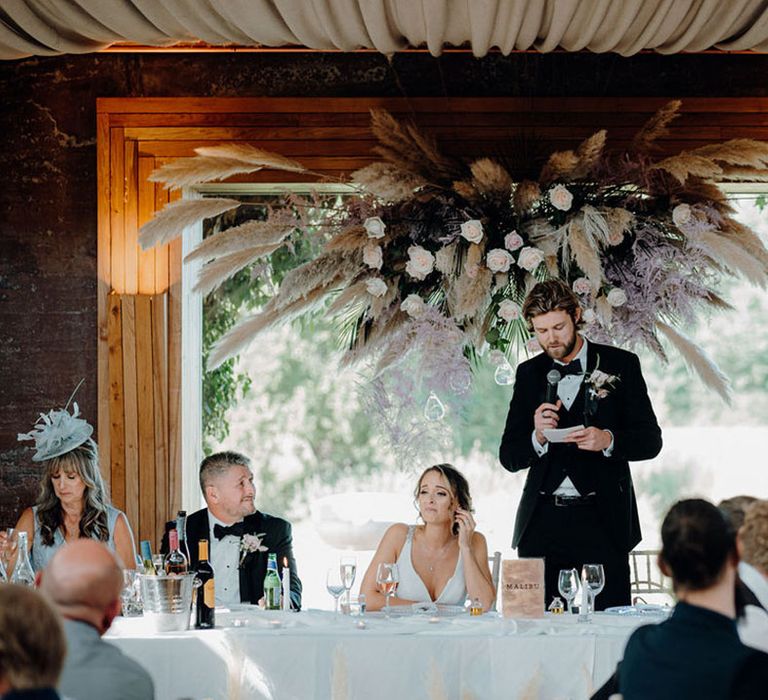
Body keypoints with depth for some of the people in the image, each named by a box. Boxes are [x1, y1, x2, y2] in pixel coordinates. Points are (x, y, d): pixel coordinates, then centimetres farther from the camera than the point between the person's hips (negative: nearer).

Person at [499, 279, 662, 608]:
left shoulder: (620, 365, 5)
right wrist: (538, 437, -11)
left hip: (603, 519, -2)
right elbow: (509, 457, 11)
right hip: (544, 519, 2)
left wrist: (608, 440, -17)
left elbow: (650, 440, 3)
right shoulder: (529, 374, 13)